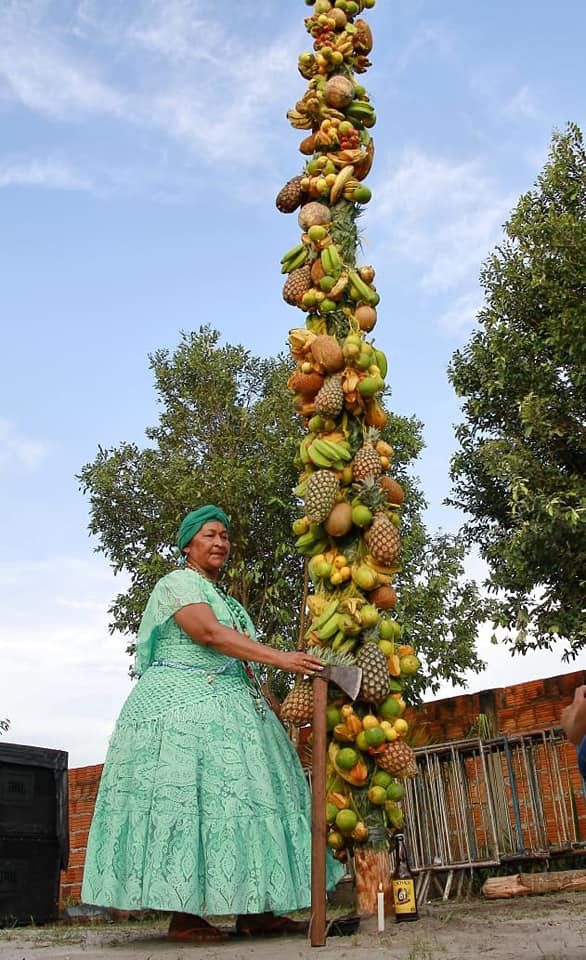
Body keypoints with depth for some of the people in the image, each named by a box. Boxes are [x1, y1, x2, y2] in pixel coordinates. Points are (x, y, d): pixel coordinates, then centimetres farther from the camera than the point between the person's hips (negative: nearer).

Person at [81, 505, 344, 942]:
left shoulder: (223, 598, 24)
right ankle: (184, 916, -5)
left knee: (241, 798, 1)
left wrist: (273, 709, 16)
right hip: (183, 707, -8)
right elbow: (210, 635, -18)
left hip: (230, 710, 8)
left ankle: (255, 911, 2)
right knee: (185, 795, -10)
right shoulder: (178, 583, -2)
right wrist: (280, 658, -24)